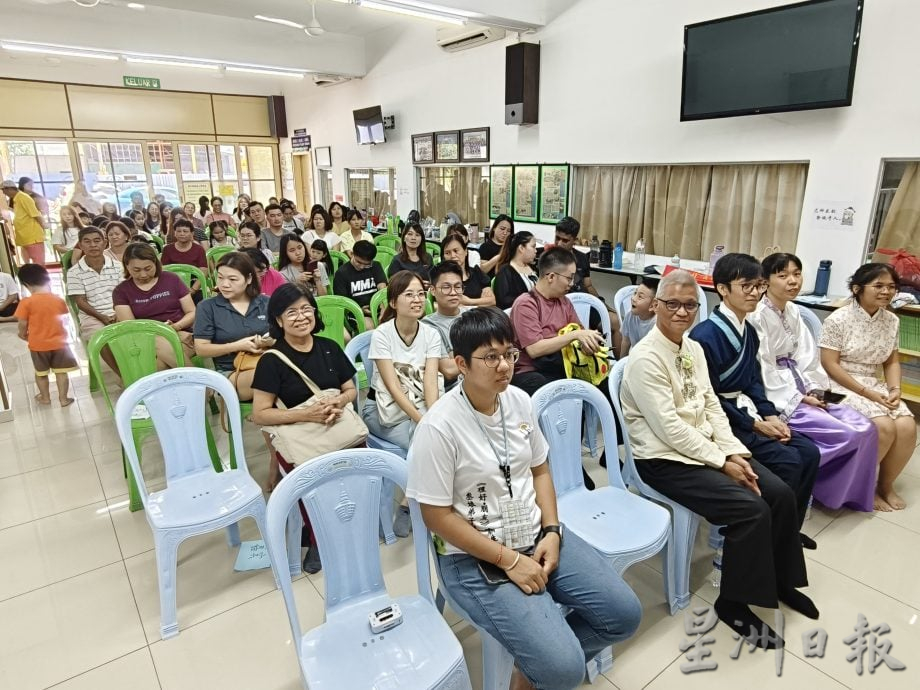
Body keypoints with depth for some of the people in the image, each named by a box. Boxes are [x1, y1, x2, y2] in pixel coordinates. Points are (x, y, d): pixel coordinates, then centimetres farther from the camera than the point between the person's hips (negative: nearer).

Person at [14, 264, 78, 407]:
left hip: (38, 345, -1)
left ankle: (45, 398, 30)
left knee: (41, 373, 18)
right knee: (61, 372, 8)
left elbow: (23, 324, -10)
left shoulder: (26, 302, -14)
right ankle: (63, 399, 12)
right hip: (59, 343, 1)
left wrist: (23, 335, 10)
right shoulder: (58, 300, -5)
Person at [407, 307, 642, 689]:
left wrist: (551, 532, -4)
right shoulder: (438, 427, -21)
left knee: (624, 613, 0)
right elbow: (437, 516, -17)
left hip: (536, 535, 7)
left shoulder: (519, 400, -2)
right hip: (475, 557, -6)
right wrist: (509, 560, -17)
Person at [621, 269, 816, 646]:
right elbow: (669, 428, -22)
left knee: (781, 494, 0)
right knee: (751, 508, -20)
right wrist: (722, 462, -17)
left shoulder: (694, 348, 9)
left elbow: (712, 404, 9)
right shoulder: (646, 358, -19)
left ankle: (781, 580, 24)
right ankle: (734, 601, 2)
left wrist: (735, 451, -4)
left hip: (705, 447, 8)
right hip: (664, 459, -8)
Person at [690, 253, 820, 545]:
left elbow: (754, 381, 14)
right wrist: (755, 424, -14)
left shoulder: (749, 332, 6)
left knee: (809, 452, -1)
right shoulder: (705, 335, -21)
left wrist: (771, 415, -2)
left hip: (746, 410, 8)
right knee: (787, 461, -17)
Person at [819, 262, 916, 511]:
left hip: (875, 386, 6)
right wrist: (867, 393, -18)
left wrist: (895, 389, -7)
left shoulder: (891, 321, 7)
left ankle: (886, 484, 5)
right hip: (841, 385, -6)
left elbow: (892, 362, 13)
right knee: (884, 426, -25)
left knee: (907, 427, -17)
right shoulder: (838, 319, -13)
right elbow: (830, 365, -15)